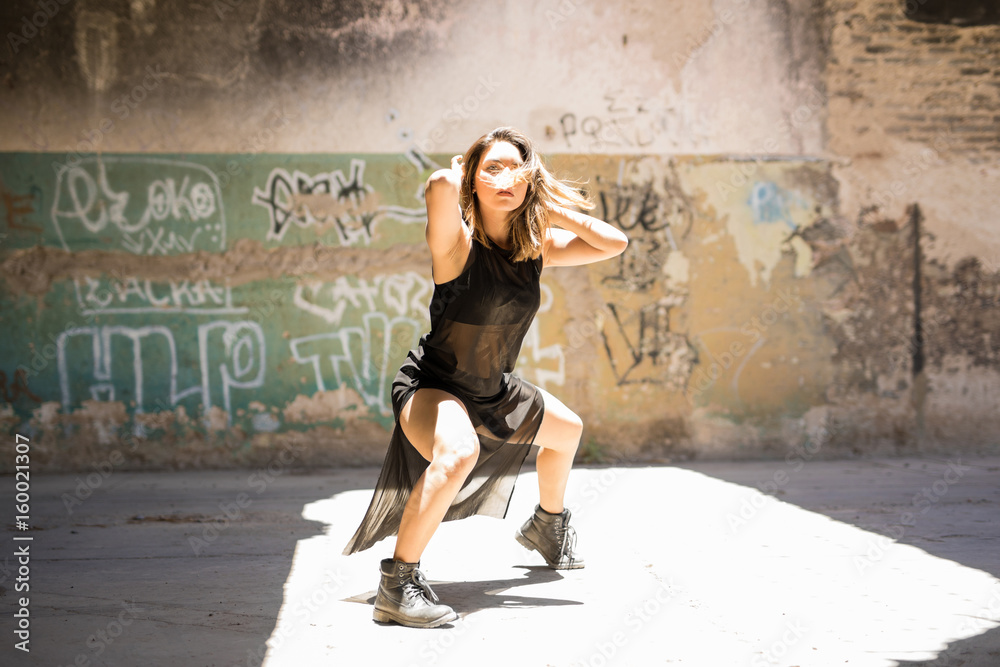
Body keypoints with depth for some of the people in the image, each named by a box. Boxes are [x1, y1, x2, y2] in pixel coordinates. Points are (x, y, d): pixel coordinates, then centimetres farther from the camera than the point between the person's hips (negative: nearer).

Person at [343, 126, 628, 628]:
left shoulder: (537, 246, -5)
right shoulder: (458, 242, -25)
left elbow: (614, 243, -5)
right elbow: (440, 185, -46)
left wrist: (552, 210, -11)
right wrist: (455, 176, -23)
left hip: (493, 390, 8)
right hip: (431, 387, -8)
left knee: (567, 430, 28)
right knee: (459, 453, -41)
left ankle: (546, 526, 58)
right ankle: (397, 586, -32)